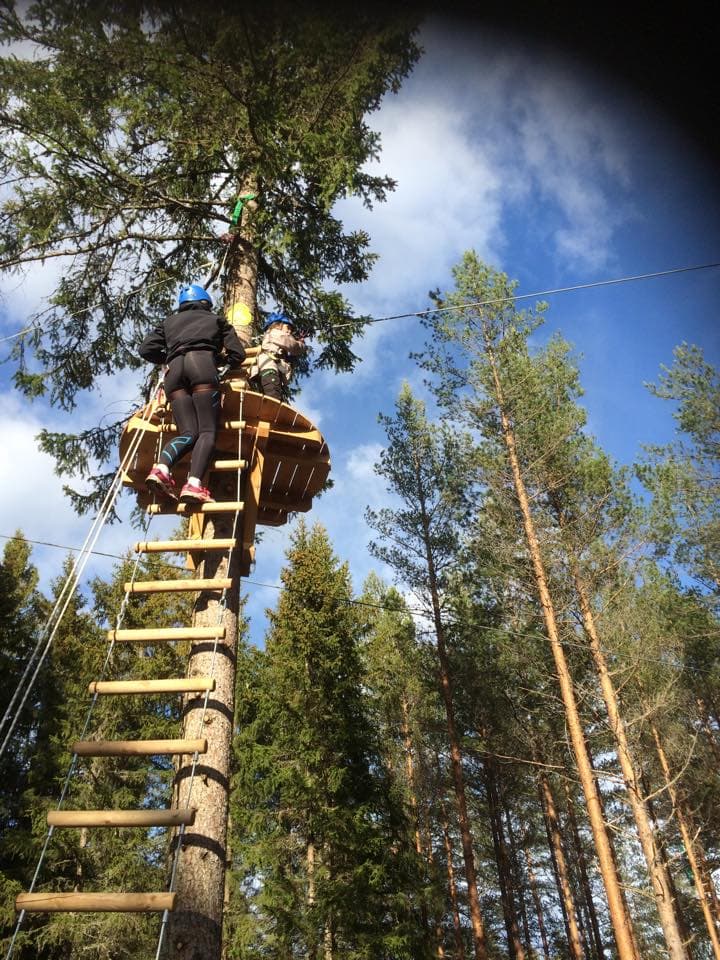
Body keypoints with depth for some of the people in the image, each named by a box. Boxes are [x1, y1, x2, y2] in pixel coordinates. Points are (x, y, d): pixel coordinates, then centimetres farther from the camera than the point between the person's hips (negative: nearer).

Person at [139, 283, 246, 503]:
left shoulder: (170, 321, 34)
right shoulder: (216, 319, 29)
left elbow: (146, 350, 23)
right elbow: (237, 354, 20)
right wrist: (223, 361, 42)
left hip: (174, 370, 3)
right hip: (202, 363, -3)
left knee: (188, 433, -3)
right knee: (208, 431, -12)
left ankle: (161, 468, -32)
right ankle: (193, 484, -36)